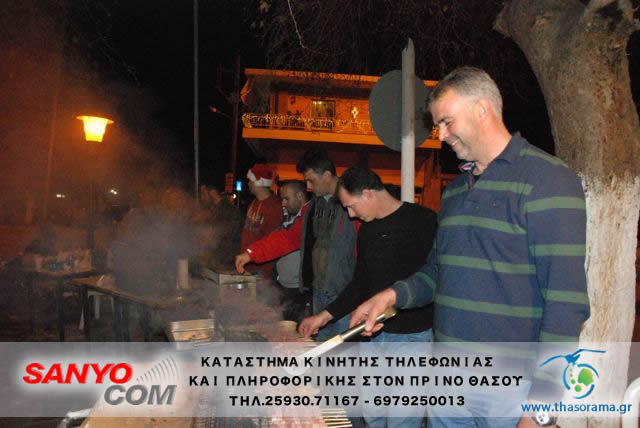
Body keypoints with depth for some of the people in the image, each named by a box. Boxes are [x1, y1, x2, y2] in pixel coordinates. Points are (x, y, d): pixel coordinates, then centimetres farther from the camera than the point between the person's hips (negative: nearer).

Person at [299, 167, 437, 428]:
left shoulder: (423, 221, -11)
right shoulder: (367, 231, 12)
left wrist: (393, 300, -20)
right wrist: (325, 316, 15)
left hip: (416, 335, -7)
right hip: (379, 335, 7)